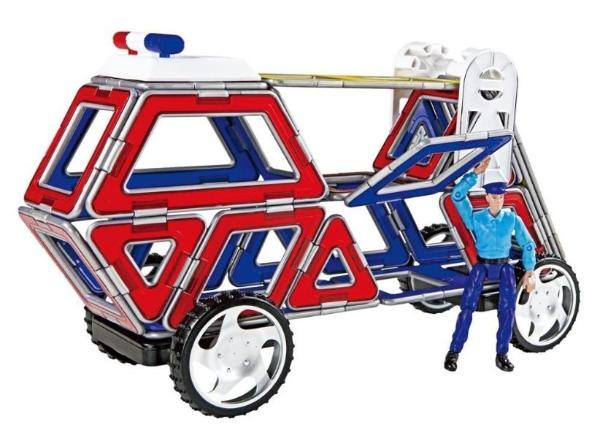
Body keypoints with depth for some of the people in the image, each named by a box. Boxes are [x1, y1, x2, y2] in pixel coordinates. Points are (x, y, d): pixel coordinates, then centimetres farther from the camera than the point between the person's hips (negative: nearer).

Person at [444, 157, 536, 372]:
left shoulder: (512, 219, -2)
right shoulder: (476, 218, -3)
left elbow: (528, 245, 3)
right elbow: (457, 195, -15)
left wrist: (529, 271, -5)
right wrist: (476, 173, -19)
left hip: (504, 267, 1)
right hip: (481, 266, -1)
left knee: (508, 308, -14)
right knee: (467, 306, -13)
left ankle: (502, 354, -3)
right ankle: (454, 352, -7)